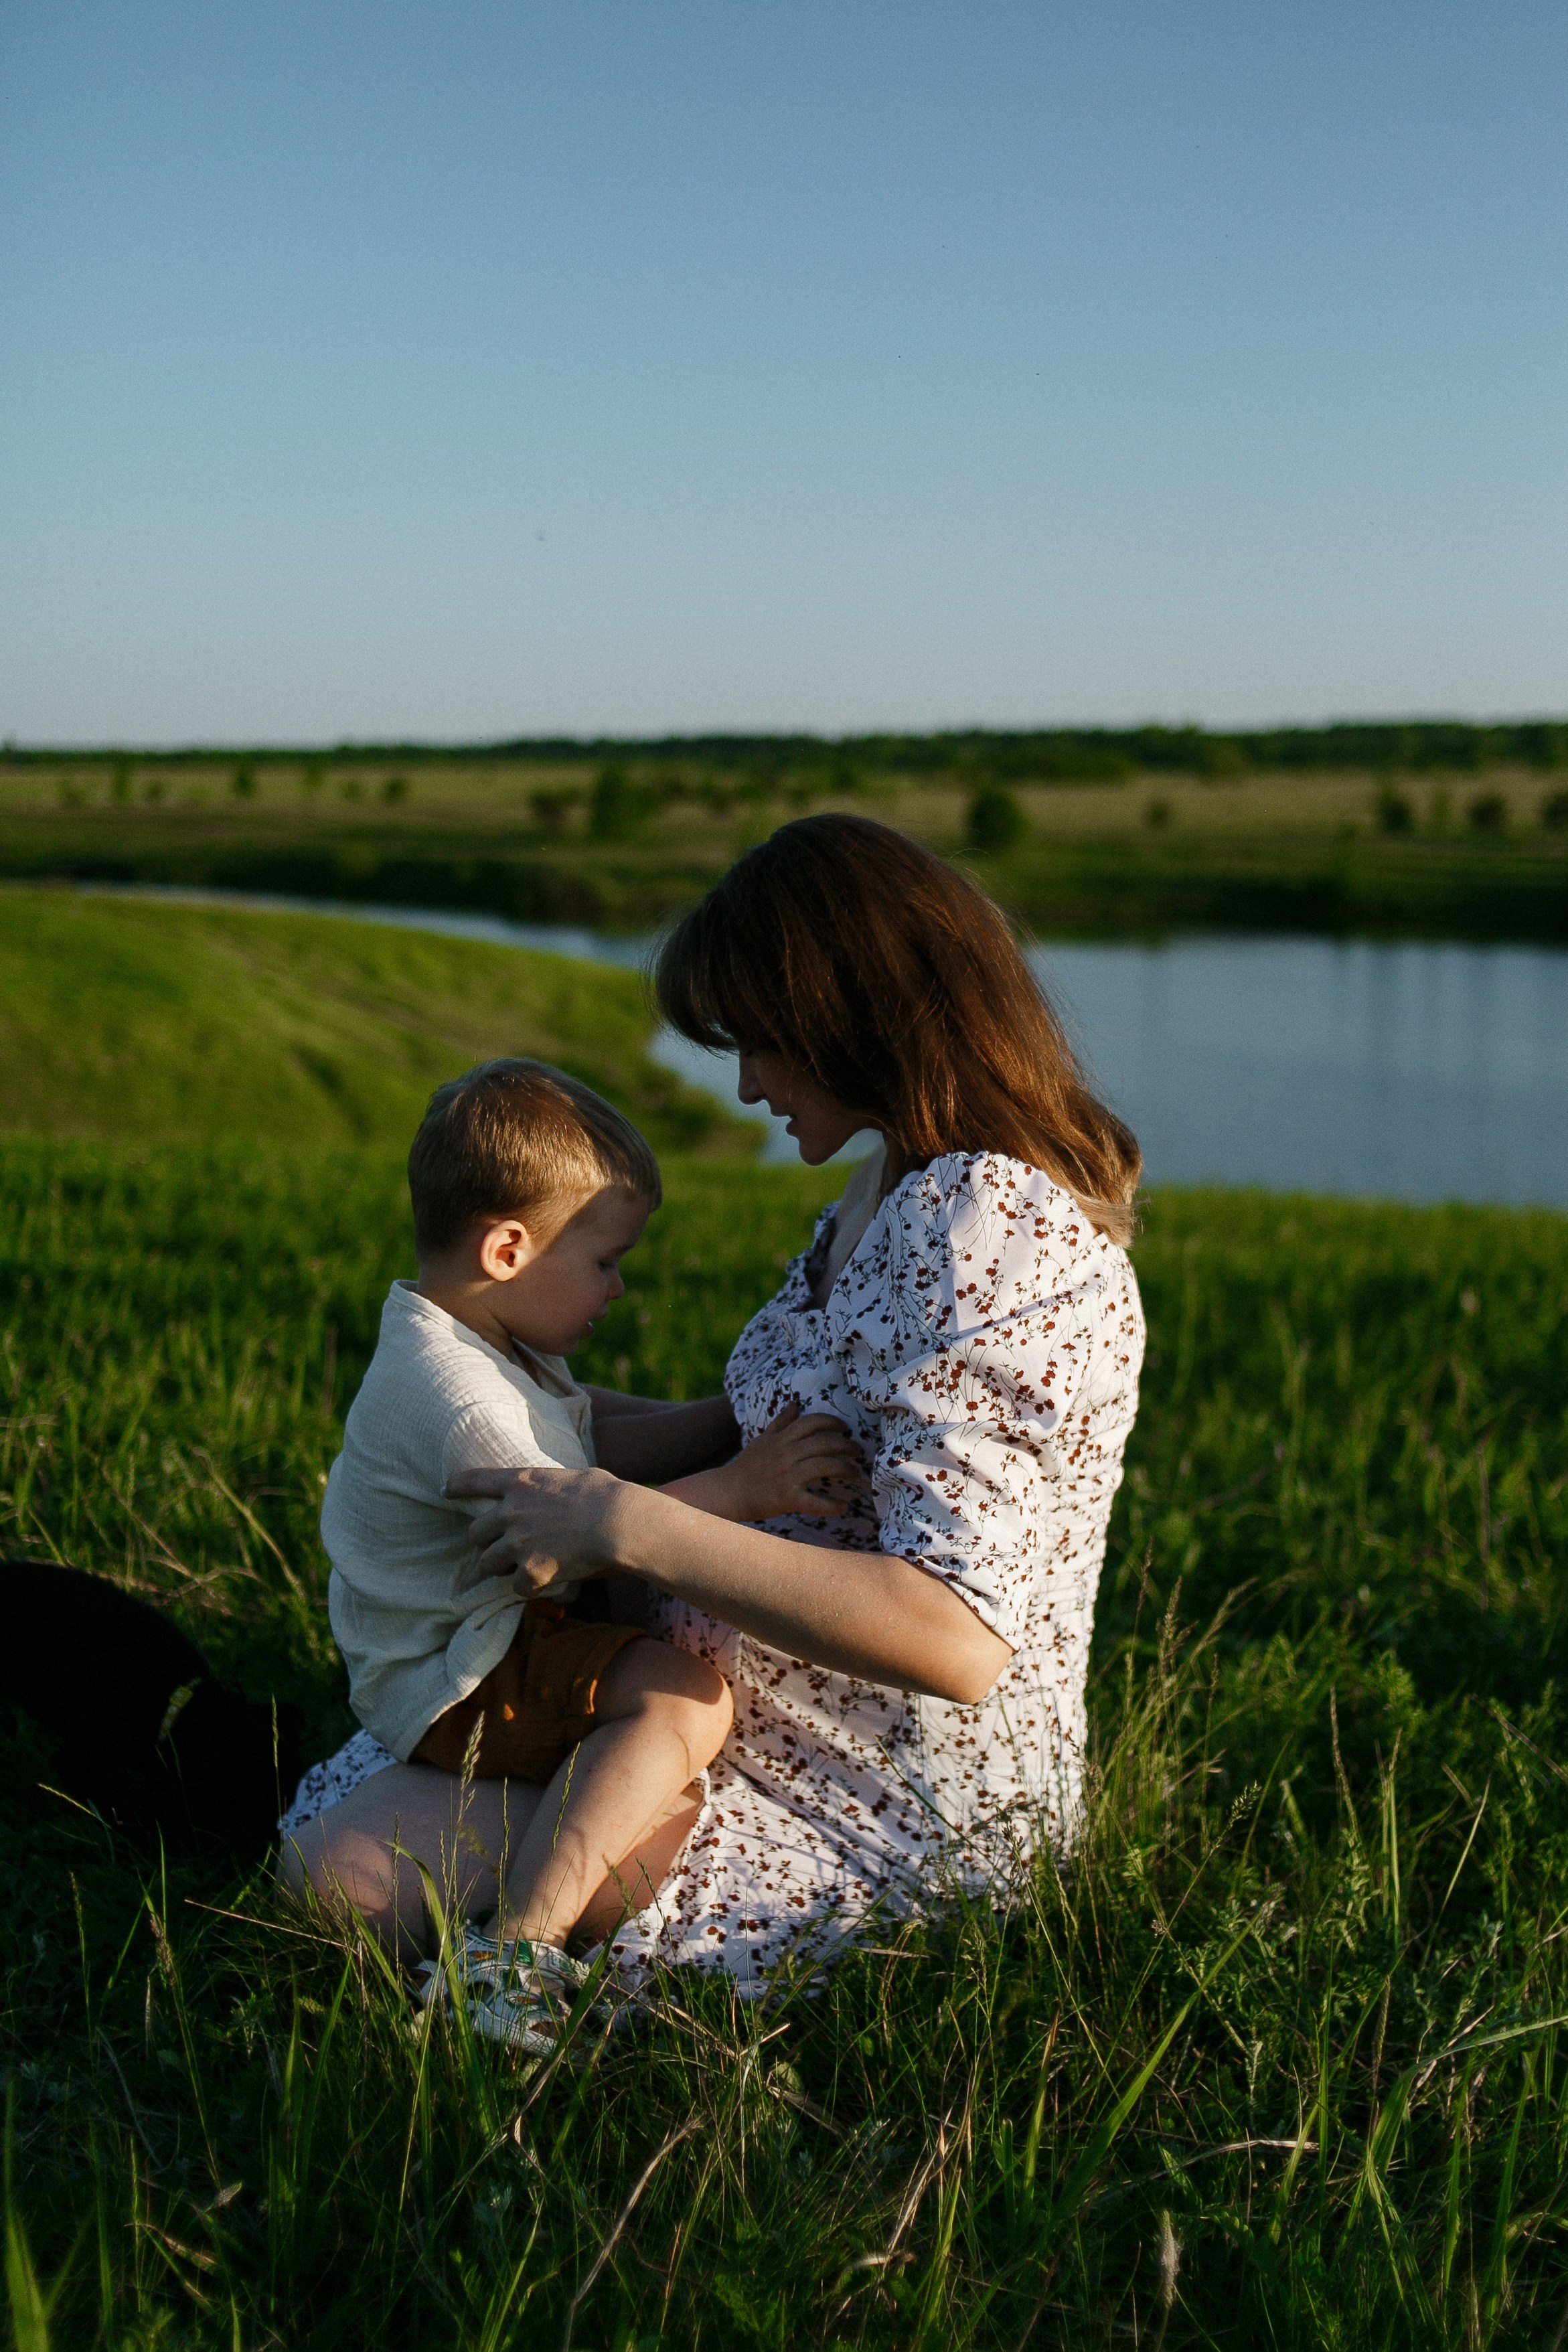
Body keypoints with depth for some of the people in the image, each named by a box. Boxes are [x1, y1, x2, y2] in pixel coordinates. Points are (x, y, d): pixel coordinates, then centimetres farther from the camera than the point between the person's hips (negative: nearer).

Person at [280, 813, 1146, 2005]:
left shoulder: (980, 1231, -25)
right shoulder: (902, 1192, 8)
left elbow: (954, 1637, -32)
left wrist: (631, 1525, -28)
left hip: (885, 1827, -10)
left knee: (351, 1863, -18)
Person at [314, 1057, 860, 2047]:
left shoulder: (485, 1343, 9)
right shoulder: (454, 1395, -26)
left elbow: (587, 1426, 24)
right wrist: (737, 1488, -32)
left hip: (500, 1629, 11)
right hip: (453, 1687, -11)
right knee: (685, 1696, -29)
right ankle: (518, 1949, -31)